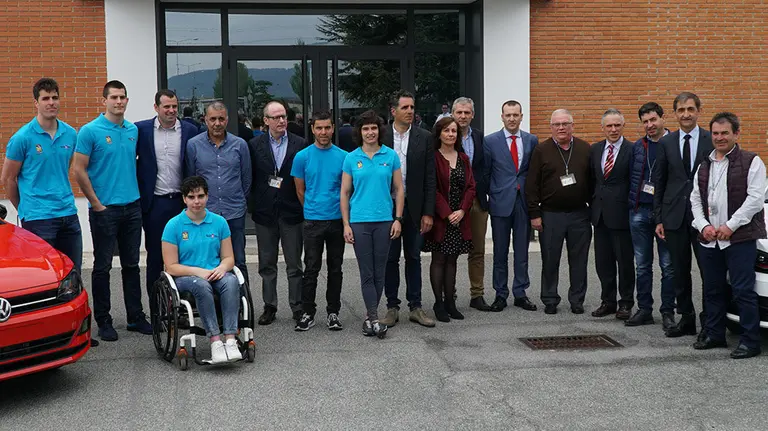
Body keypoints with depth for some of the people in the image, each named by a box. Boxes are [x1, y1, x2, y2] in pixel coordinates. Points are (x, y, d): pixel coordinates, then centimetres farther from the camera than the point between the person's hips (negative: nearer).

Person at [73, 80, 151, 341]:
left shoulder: (133, 131, 9)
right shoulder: (90, 131, -8)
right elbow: (79, 170, -9)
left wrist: (136, 194, 10)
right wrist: (96, 203, -10)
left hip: (132, 207, 5)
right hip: (104, 209, -5)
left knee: (132, 265, 11)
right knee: (103, 266, 3)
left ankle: (136, 317, 20)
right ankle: (103, 321, 11)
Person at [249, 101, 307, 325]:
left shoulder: (300, 144, 1)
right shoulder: (255, 145, 3)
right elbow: (250, 178, 4)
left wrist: (303, 206, -4)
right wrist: (254, 205, -2)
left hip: (291, 212, -1)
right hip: (265, 213, 1)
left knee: (295, 264, 5)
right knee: (267, 264, 10)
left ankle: (298, 307, 13)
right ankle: (269, 306, 19)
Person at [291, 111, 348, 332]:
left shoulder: (343, 156, 2)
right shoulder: (302, 156, 0)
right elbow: (300, 191, 8)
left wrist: (345, 215, 8)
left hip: (337, 220, 1)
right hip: (312, 220, -1)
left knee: (335, 269, 8)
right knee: (311, 269, 2)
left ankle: (333, 313, 17)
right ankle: (308, 313, 10)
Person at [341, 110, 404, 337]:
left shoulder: (391, 156, 3)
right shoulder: (351, 158, 3)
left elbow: (399, 189, 7)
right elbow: (344, 193, 5)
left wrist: (398, 219, -1)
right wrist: (346, 224, -1)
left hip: (384, 220, 1)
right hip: (359, 221, -1)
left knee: (379, 272, 6)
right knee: (367, 273, -2)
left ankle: (369, 316, 18)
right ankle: (374, 319, -1)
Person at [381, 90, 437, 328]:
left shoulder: (424, 138, 2)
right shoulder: (381, 137, 0)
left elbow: (430, 178, 1)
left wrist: (428, 212, -4)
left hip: (414, 208, 1)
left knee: (414, 258, 9)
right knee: (390, 259, 7)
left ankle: (415, 307, 17)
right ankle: (392, 307, 16)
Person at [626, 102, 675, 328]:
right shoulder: (637, 146, 10)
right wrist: (633, 203, 9)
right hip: (639, 211, 4)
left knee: (668, 265, 1)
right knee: (642, 265, 9)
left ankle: (668, 313, 9)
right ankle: (644, 310, 18)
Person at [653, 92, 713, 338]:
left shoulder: (712, 141, 0)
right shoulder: (666, 143, 7)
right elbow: (659, 183, 8)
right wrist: (659, 218, 4)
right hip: (675, 215, 3)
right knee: (680, 271, 9)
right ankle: (686, 319, 20)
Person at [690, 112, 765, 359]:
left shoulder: (751, 162, -3)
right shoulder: (704, 166, 16)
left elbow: (756, 198, -10)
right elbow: (695, 199, 15)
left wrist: (730, 226, -15)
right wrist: (703, 226, -2)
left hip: (740, 238, -6)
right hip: (709, 239, 6)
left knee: (743, 290, -5)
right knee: (712, 290, 13)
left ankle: (750, 341, 2)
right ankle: (714, 335, 24)